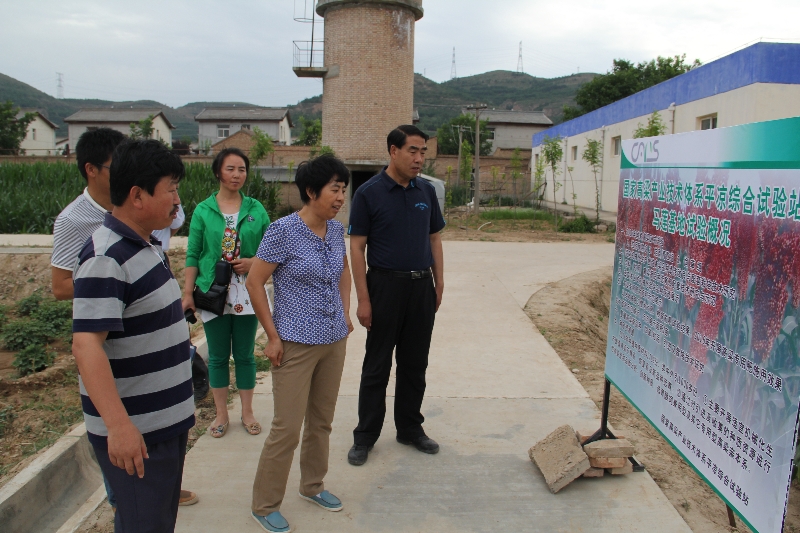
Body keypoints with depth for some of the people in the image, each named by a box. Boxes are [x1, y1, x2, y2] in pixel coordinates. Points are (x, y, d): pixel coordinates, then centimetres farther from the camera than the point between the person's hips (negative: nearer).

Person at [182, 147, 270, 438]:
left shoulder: (257, 210, 2)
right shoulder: (203, 210, 0)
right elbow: (192, 255, 0)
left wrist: (254, 262, -13)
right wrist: (188, 294, -4)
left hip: (247, 294, 1)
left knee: (245, 355, 10)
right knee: (218, 356, 10)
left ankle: (247, 412, 26)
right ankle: (221, 414, 26)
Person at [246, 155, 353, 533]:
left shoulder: (336, 229, 3)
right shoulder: (283, 231, -16)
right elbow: (255, 282, -12)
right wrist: (273, 336, -12)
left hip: (334, 341, 6)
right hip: (296, 344, -6)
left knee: (322, 421, 18)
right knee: (287, 428, 0)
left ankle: (312, 486, 39)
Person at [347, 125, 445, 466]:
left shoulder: (426, 191, 6)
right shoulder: (369, 193, -8)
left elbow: (434, 239, 13)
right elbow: (357, 247, -9)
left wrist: (438, 283, 7)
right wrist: (363, 299, -13)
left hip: (422, 287, 5)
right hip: (385, 286, -4)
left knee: (415, 364, 14)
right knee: (377, 366, 5)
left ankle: (410, 428, 29)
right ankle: (365, 436, 20)